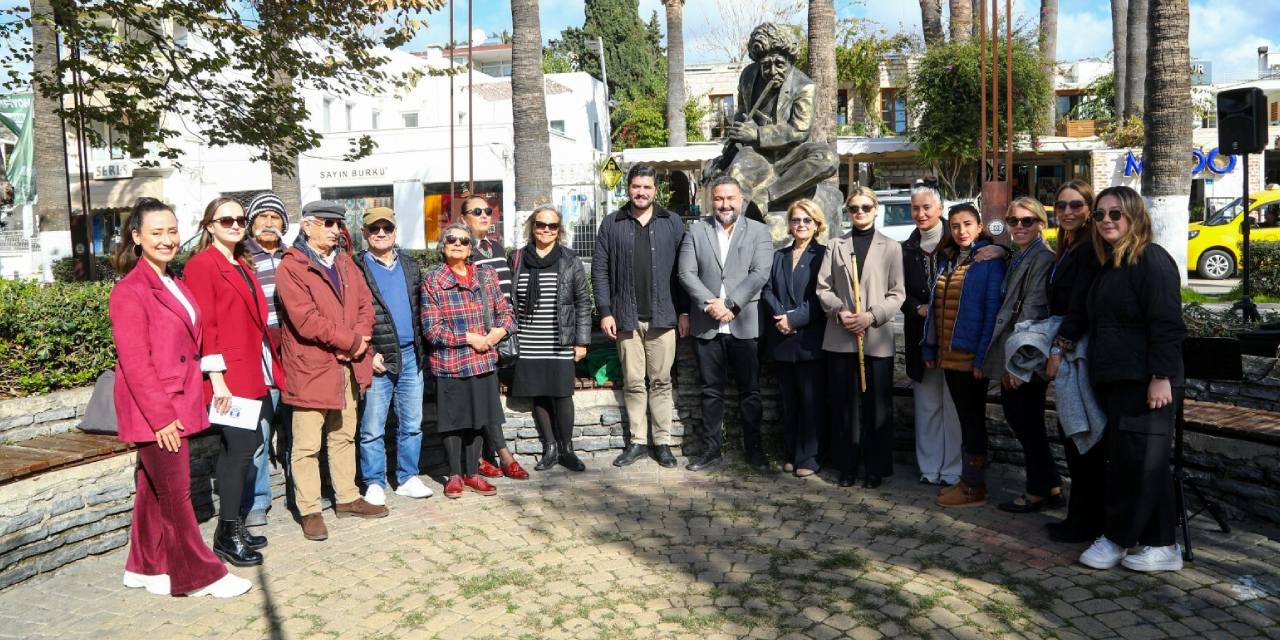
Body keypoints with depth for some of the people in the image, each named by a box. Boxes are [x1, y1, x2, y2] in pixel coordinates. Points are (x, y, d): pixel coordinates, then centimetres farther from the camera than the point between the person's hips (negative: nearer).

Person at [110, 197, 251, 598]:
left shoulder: (174, 285, 14)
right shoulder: (130, 291, -13)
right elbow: (134, 362, -17)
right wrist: (160, 416, -19)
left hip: (176, 406, 9)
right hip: (154, 412, -8)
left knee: (154, 489, 16)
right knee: (175, 493, -1)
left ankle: (145, 568, 28)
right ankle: (200, 575, 8)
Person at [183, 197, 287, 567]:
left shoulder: (241, 266, 19)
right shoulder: (201, 265, -7)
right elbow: (204, 325, -13)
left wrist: (272, 364, 13)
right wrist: (216, 377, -18)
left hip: (255, 372, 8)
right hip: (228, 377, -8)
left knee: (245, 448, 11)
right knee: (240, 450, -7)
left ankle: (233, 527, 21)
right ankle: (228, 535, 5)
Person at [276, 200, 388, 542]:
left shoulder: (346, 263, 14)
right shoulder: (291, 267, -11)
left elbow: (365, 303, 11)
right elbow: (306, 320, -19)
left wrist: (360, 338, -8)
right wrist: (350, 341, -14)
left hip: (348, 366, 7)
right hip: (311, 368, -7)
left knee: (344, 437, 17)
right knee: (307, 445, -1)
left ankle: (347, 498, 29)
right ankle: (310, 511, 9)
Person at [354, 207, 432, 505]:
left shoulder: (410, 266, 13)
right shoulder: (356, 268, -3)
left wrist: (421, 349, 9)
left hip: (411, 355, 5)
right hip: (376, 359, -5)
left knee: (412, 424, 11)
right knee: (372, 429, 2)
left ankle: (407, 478, 22)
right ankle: (374, 484, 14)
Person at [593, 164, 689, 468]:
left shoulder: (672, 223, 6)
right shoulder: (612, 224, 6)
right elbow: (600, 270, 4)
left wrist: (684, 311, 0)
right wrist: (605, 312, -3)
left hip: (663, 317, 0)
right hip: (627, 317, 0)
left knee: (661, 381, 4)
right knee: (633, 383, 6)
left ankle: (662, 442, 12)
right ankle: (637, 442, 14)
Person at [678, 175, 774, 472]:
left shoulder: (758, 232, 4)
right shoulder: (696, 232, 7)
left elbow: (760, 274, -7)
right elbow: (687, 273, 0)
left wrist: (729, 305, -15)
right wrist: (710, 303, -14)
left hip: (745, 324, -1)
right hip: (707, 325, 1)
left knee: (750, 391, 6)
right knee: (711, 391, 9)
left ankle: (754, 449, 18)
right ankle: (711, 449, 19)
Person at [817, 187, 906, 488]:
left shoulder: (890, 247, 6)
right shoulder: (836, 246, 12)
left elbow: (897, 293, 2)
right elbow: (823, 288, 7)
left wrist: (872, 316, -12)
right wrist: (840, 312, -10)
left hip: (877, 338, -1)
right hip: (840, 337, 2)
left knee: (877, 404, 2)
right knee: (844, 404, 5)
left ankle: (875, 468, 14)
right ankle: (848, 466, 16)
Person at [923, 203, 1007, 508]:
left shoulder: (990, 260, -9)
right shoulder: (947, 260, 12)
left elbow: (992, 310, -14)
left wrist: (983, 356, -19)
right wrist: (930, 348, 7)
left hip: (970, 356, -7)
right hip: (949, 355, 7)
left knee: (972, 417, 2)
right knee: (965, 416, 15)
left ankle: (974, 488, 13)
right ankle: (967, 479, 25)